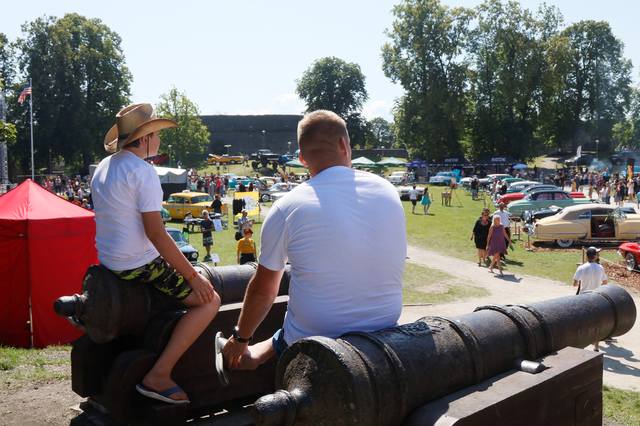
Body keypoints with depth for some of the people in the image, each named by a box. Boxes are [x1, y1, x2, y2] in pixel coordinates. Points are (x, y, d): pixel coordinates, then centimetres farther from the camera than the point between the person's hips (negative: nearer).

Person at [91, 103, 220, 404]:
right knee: (209, 300, -7)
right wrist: (194, 277, -17)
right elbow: (156, 234, -22)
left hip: (110, 263, 10)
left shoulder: (103, 167, 10)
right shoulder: (143, 171, -18)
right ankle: (159, 375, -11)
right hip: (140, 265, -10)